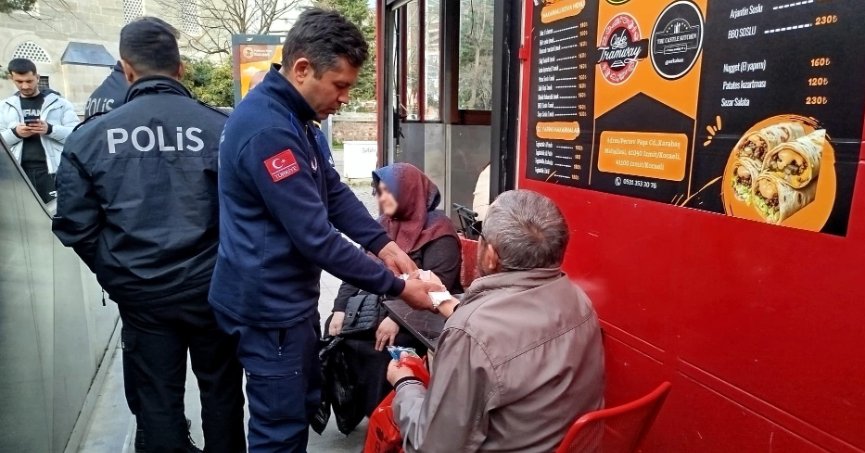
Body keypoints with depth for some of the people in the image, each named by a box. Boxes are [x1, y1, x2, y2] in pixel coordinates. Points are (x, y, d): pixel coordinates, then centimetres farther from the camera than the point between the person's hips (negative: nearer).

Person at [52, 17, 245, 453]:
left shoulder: (90, 136, -6)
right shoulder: (222, 128, -13)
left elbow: (75, 225, -2)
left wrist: (117, 274, 14)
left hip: (140, 294, 2)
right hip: (211, 287, -1)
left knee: (158, 401, 17)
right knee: (221, 392, 18)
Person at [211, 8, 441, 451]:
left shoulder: (294, 115, 7)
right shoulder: (268, 129, -27)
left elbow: (333, 189, 10)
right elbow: (316, 237, -27)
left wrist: (382, 243, -3)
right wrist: (396, 286, -19)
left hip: (291, 294, 10)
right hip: (268, 303, -10)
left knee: (304, 406, 23)